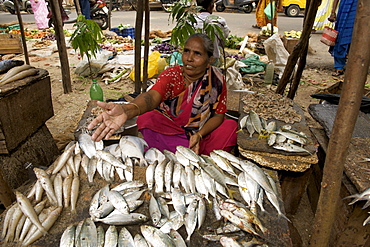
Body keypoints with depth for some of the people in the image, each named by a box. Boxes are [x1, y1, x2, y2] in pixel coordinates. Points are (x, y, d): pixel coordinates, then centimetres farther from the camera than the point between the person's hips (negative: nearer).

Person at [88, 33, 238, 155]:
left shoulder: (216, 79, -10)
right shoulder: (171, 75, -17)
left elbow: (219, 115, -8)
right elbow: (152, 97, -37)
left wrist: (199, 135, -28)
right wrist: (126, 111, -60)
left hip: (203, 131, 1)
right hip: (169, 130, -1)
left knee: (230, 126, -23)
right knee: (147, 120, -29)